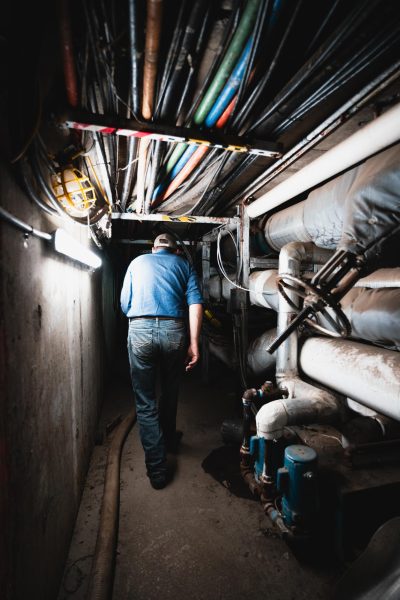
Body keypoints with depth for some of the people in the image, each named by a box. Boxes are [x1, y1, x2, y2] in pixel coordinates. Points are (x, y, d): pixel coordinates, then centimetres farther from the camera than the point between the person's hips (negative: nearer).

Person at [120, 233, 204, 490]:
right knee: (170, 392, 24)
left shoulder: (137, 262, 20)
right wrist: (194, 344, -2)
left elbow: (124, 304, 20)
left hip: (140, 331, 0)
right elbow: (196, 303, 1)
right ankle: (169, 439, 46)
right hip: (174, 331, 1)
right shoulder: (184, 264, 16)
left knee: (145, 403, 10)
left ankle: (157, 469, 15)